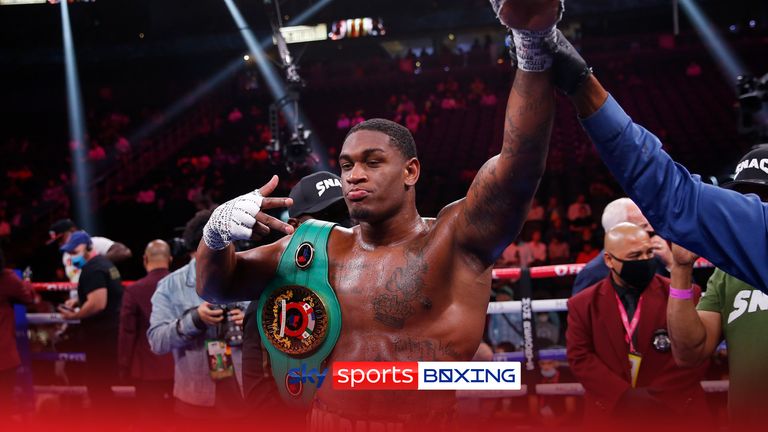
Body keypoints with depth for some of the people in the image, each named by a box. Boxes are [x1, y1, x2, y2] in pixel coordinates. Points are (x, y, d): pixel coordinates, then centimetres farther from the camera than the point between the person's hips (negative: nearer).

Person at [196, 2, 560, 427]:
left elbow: (521, 163, -25)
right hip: (325, 420, 4)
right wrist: (216, 232, -16)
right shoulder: (320, 243, 3)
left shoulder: (456, 239, -9)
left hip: (426, 422, -3)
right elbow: (216, 286, 6)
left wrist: (534, 45, -37)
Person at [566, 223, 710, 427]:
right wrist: (624, 396, -15)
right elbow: (579, 357, -5)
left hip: (676, 413, 0)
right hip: (611, 415, 1)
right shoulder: (583, 304, 1)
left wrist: (657, 395, -14)